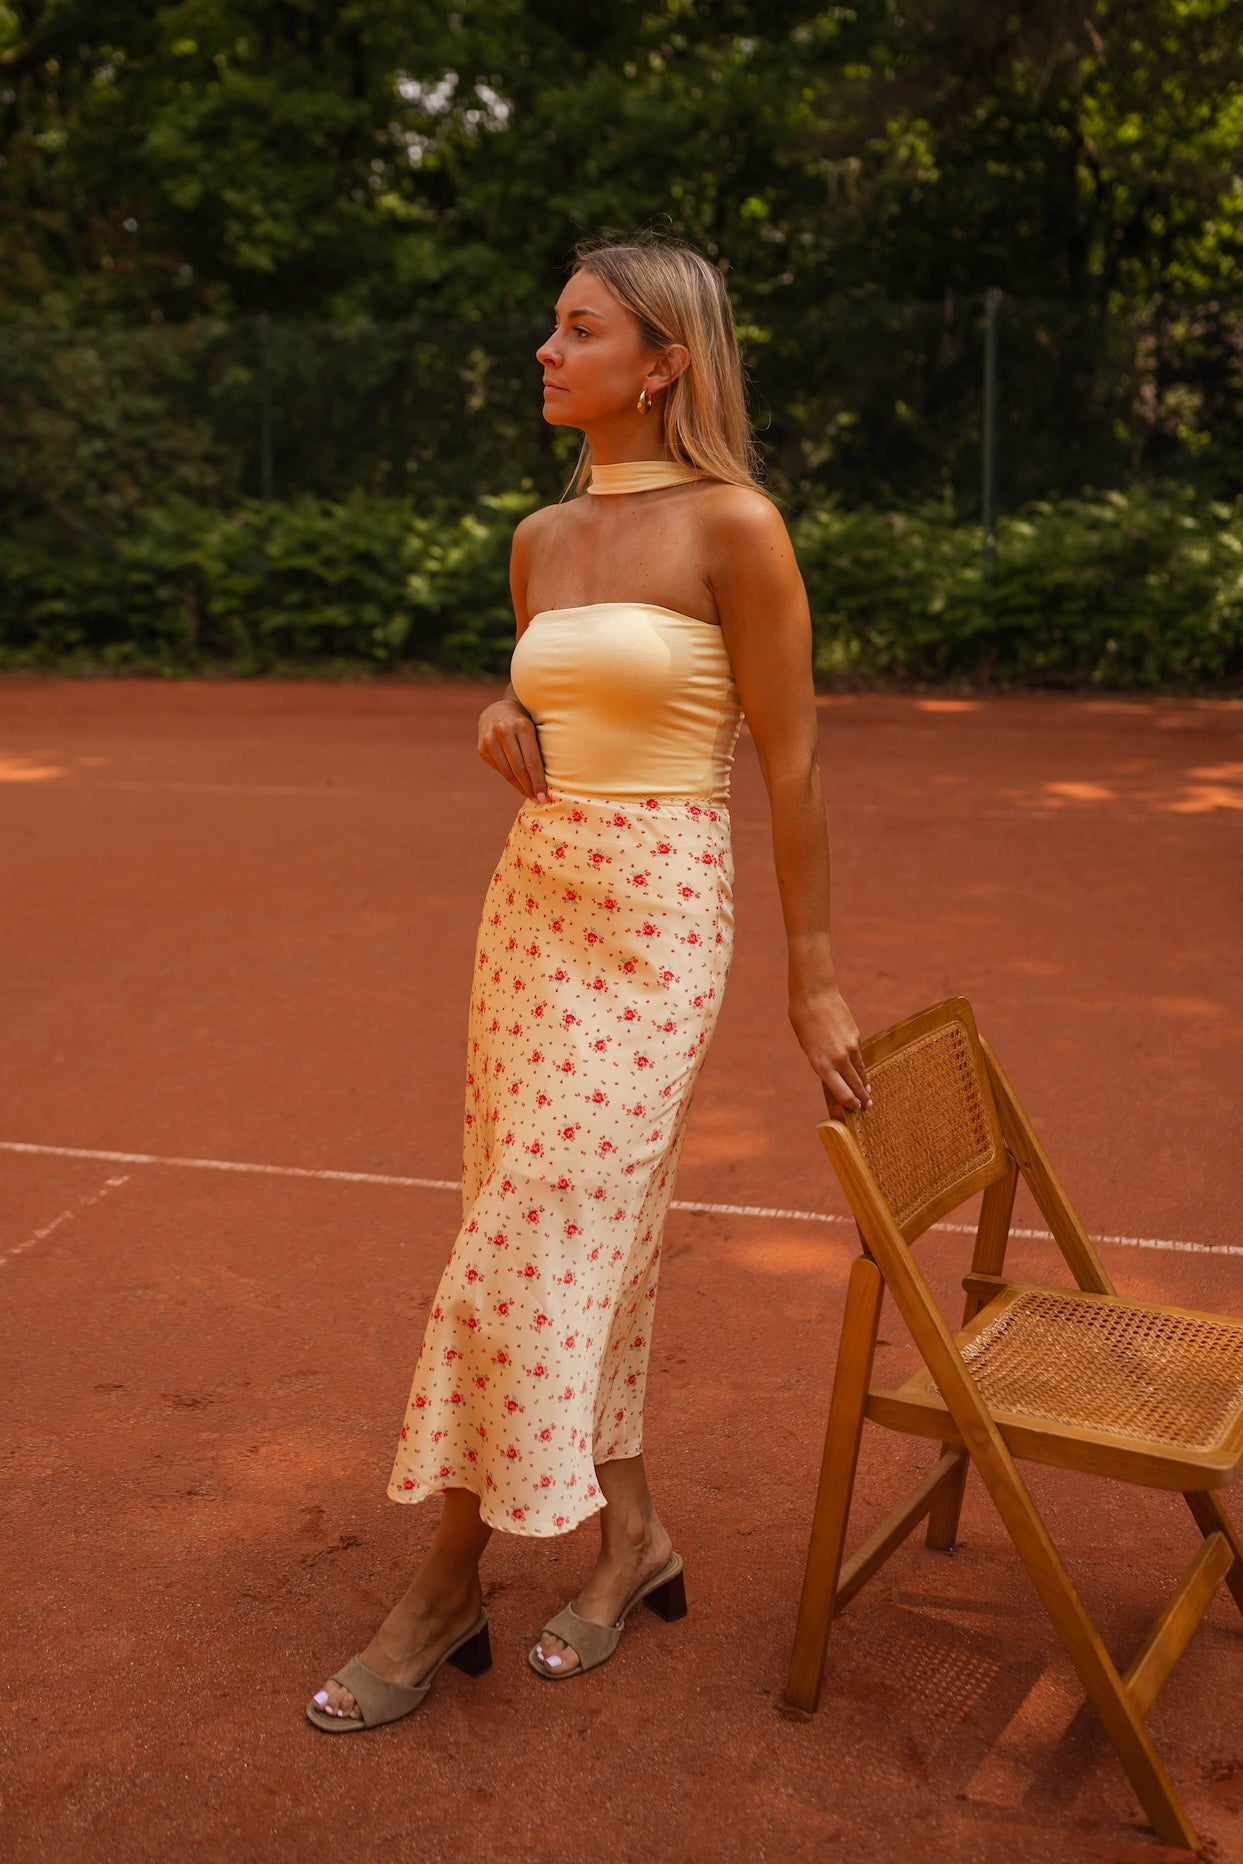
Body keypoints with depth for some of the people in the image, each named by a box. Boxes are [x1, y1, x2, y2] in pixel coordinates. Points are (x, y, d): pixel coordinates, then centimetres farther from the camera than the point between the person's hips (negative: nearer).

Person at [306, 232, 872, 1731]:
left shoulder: (732, 526, -9)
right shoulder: (541, 540, 11)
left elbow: (790, 763, -9)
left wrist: (813, 981, -8)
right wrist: (503, 738, 0)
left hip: (655, 920, -7)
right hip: (530, 900, 7)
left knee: (530, 1246, -5)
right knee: (584, 1242, 12)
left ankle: (445, 1590, 11)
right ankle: (633, 1537, 29)